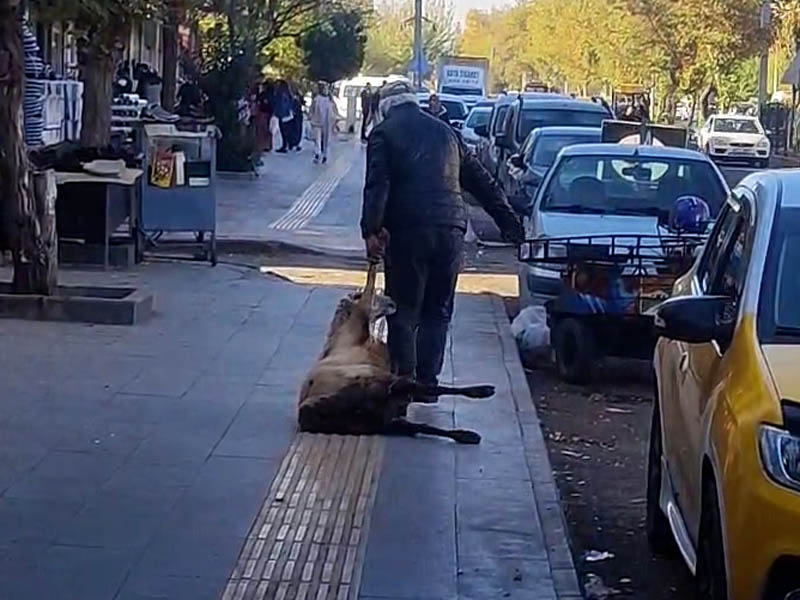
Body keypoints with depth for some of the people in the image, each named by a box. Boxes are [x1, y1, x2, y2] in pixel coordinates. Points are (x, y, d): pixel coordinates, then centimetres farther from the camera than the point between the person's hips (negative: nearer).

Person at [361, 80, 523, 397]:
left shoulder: (384, 133, 6)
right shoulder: (445, 132, 21)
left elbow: (377, 184, -10)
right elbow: (481, 180, 22)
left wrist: (371, 229, -15)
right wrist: (508, 220, 25)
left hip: (407, 231, -4)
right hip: (450, 230, 4)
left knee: (404, 311, 3)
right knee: (437, 311, 12)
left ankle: (404, 380, 0)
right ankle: (427, 380, 9)